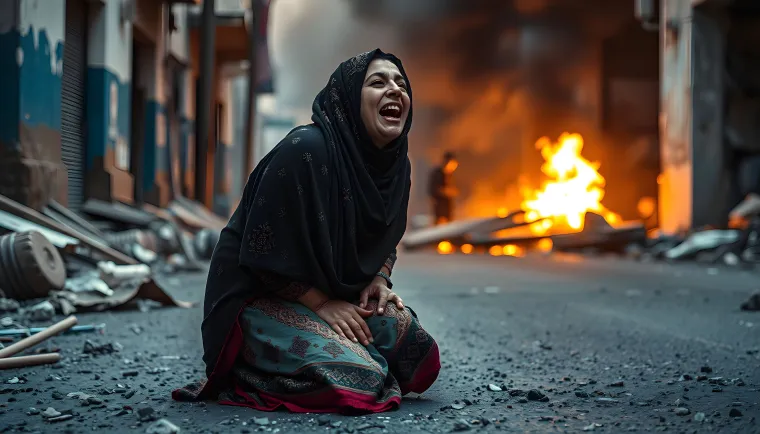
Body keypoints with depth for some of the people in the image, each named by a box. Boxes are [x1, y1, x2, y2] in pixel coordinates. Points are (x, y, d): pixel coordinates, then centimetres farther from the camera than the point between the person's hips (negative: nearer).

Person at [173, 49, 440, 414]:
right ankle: (250, 370, 1)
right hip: (264, 297, -7)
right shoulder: (304, 150, -24)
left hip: (339, 295, 8)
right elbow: (265, 249, -21)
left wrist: (378, 281, -4)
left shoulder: (398, 165, 0)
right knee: (359, 380, -25)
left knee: (418, 359, -9)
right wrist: (322, 304, -19)